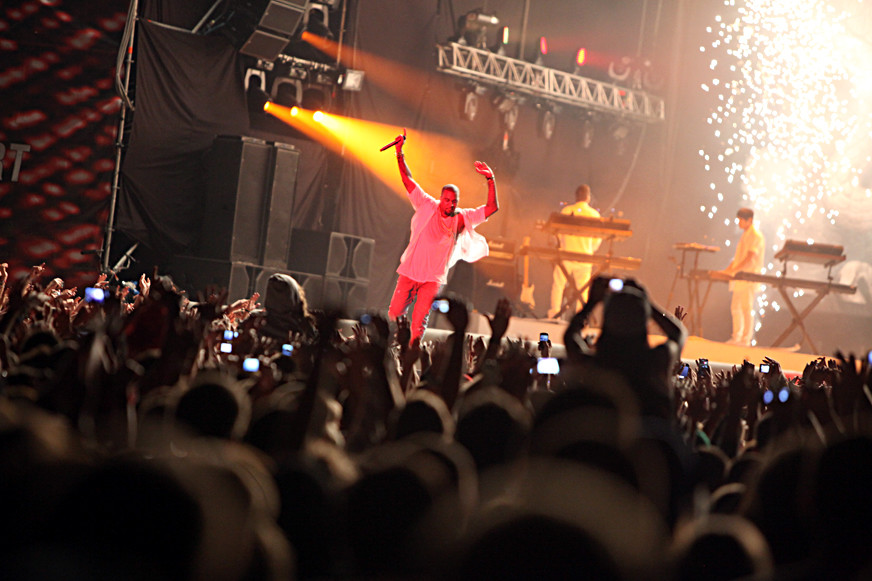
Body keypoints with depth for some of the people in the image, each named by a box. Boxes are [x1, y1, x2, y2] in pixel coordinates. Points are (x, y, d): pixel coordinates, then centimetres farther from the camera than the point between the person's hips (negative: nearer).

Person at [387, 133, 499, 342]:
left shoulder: (463, 218, 0)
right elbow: (407, 180, 1)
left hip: (434, 278, 0)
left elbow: (492, 208, -4)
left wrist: (490, 180, -14)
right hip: (410, 272, 0)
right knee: (394, 314, 3)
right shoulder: (427, 207, -1)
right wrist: (400, 154, -6)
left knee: (419, 322, -8)